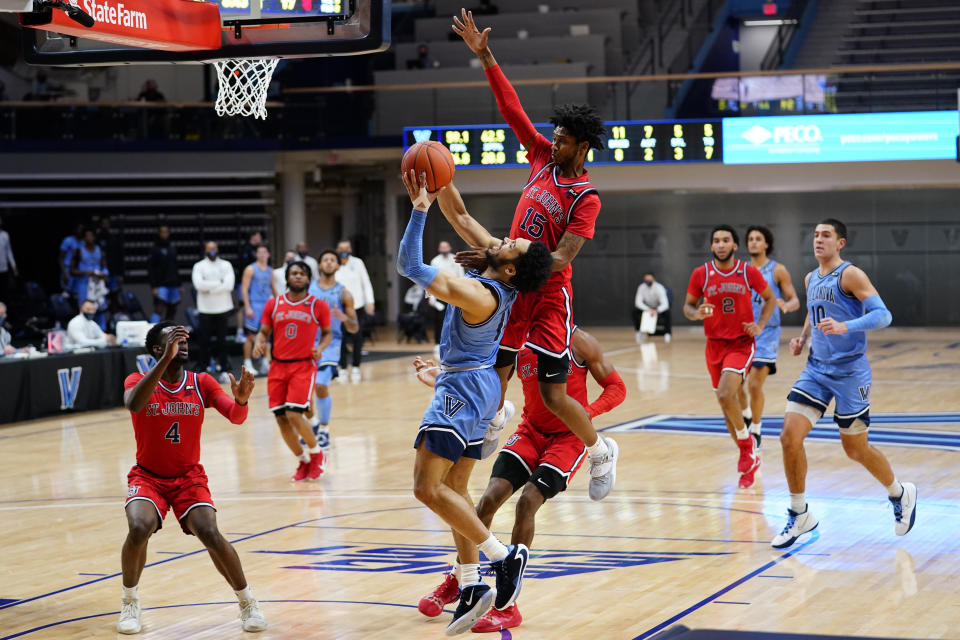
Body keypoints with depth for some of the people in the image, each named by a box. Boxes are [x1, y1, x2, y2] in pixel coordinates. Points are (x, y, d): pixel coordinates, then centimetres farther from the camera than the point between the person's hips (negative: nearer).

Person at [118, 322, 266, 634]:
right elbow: (133, 404, -35)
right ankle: (130, 602, -4)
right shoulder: (138, 381, -11)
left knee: (210, 534, -21)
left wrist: (241, 400, -41)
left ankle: (248, 602, 1)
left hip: (189, 477, 1)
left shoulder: (201, 383, -4)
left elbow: (235, 417, -16)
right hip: (147, 477, -1)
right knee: (139, 528, -29)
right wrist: (166, 359, -44)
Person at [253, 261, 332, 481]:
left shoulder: (318, 306, 0)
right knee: (281, 418, 1)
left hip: (303, 366, -4)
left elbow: (327, 332, 10)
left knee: (294, 415, -16)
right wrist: (259, 343, -9)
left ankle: (316, 454, 9)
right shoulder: (273, 304, 6)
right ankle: (303, 461, 21)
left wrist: (320, 347, -10)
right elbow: (264, 332, 13)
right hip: (278, 366, 4)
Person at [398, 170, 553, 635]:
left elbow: (410, 267, -29)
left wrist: (420, 208, -20)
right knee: (454, 488, 13)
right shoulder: (498, 285, 2)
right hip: (477, 385, 10)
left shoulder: (478, 296, -24)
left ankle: (504, 555, -9)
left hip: (463, 388, -10)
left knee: (427, 487, -12)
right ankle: (471, 587, 13)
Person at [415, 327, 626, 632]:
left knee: (528, 500, -22)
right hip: (531, 431, 4)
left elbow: (616, 387, -8)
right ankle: (454, 582, 12)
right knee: (490, 498, -11)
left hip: (568, 437, -4)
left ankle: (507, 605, -15)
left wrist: (586, 412, -26)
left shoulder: (578, 342, -14)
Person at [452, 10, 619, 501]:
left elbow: (561, 259, -23)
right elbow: (511, 108, 4)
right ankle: (497, 416, 42)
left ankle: (601, 450, 18)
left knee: (553, 394, -5)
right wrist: (484, 57, -3)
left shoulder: (586, 199, -15)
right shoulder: (543, 157, 4)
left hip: (547, 292, -5)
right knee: (496, 372, 8)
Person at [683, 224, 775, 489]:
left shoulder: (748, 273, -5)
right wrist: (696, 313, -15)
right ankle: (749, 457, 25)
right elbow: (688, 305, 8)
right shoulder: (701, 274, -2)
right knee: (727, 404, 10)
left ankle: (746, 441, 1)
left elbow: (769, 298, 9)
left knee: (726, 394, -24)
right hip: (715, 345, 3)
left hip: (741, 343, -3)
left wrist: (760, 325, -5)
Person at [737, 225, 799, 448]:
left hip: (766, 335, -4)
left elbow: (795, 301, -4)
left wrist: (785, 305, -26)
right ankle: (746, 415, 31)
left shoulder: (777, 271, -3)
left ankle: (756, 429, 11)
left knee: (755, 385, -8)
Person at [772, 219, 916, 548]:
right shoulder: (811, 279, 11)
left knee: (855, 449, 5)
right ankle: (799, 516, 4)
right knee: (790, 437, -9)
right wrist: (804, 336, 11)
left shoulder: (850, 275, -12)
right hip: (817, 369, 6)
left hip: (850, 372, -6)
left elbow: (882, 315, -21)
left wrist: (845, 327, -34)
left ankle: (900, 494, 33)